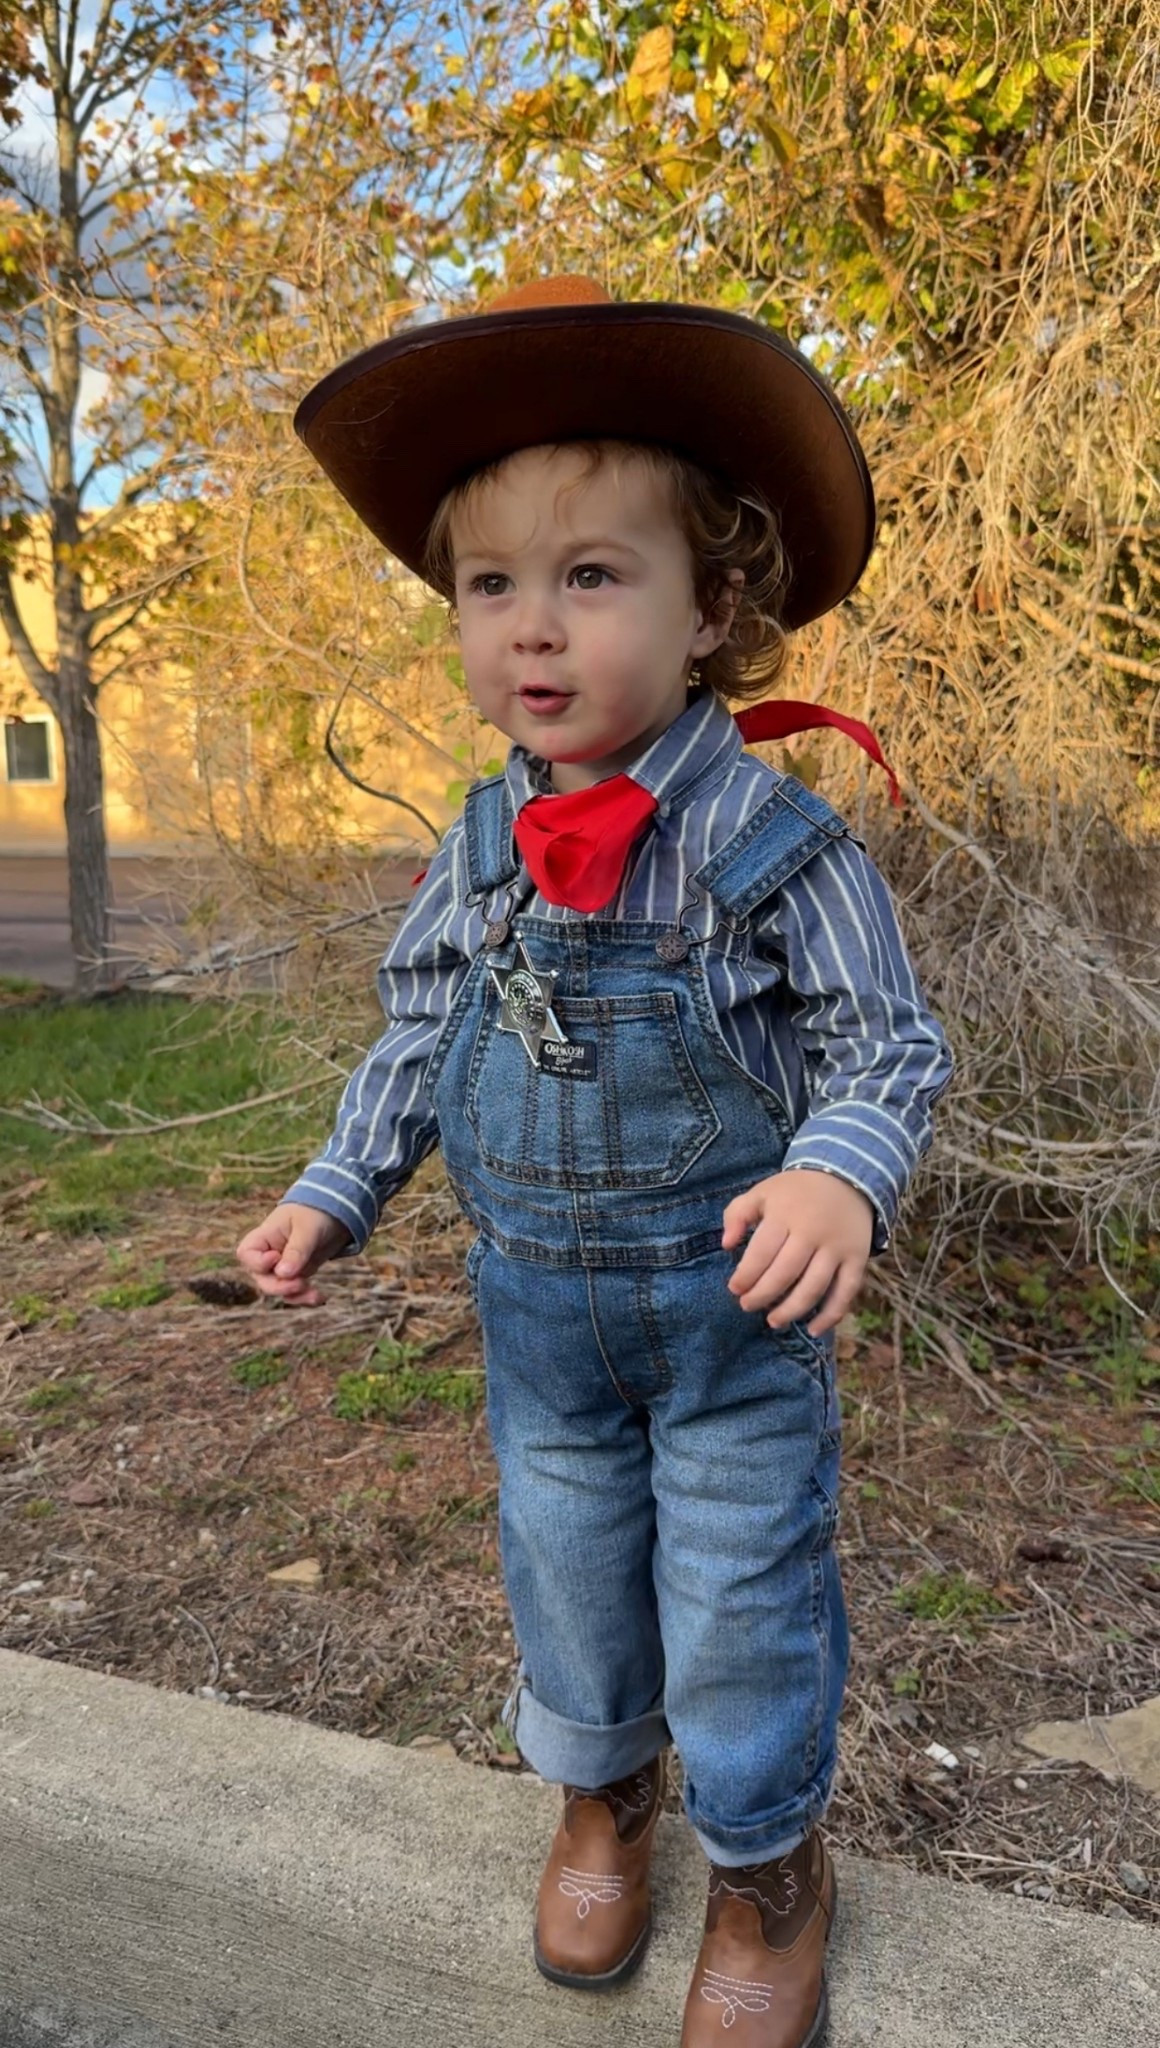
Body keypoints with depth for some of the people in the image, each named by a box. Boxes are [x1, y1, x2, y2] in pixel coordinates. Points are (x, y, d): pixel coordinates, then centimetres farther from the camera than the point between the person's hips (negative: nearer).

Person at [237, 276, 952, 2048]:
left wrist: (839, 1174, -32)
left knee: (744, 1596, 11)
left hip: (733, 1308, -4)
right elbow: (418, 1038, 8)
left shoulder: (773, 837, -18)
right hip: (537, 1306, 5)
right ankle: (600, 1790, 51)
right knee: (566, 1561, 22)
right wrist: (335, 1192, 6)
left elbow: (885, 1038, -13)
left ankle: (766, 1865, 40)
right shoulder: (482, 851, -4)